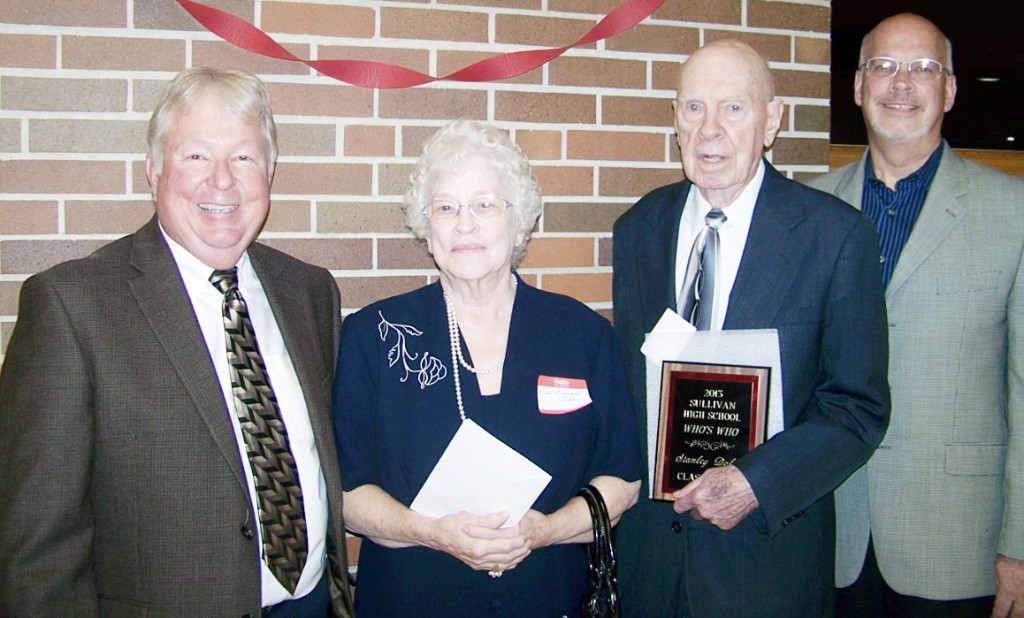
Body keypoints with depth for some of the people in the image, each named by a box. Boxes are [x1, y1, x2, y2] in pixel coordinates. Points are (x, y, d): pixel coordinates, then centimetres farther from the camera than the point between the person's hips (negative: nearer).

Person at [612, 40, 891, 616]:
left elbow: (859, 406, -9)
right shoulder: (639, 228, 1)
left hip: (770, 545, -3)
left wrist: (755, 482, -20)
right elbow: (624, 373, 9)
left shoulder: (837, 234, -10)